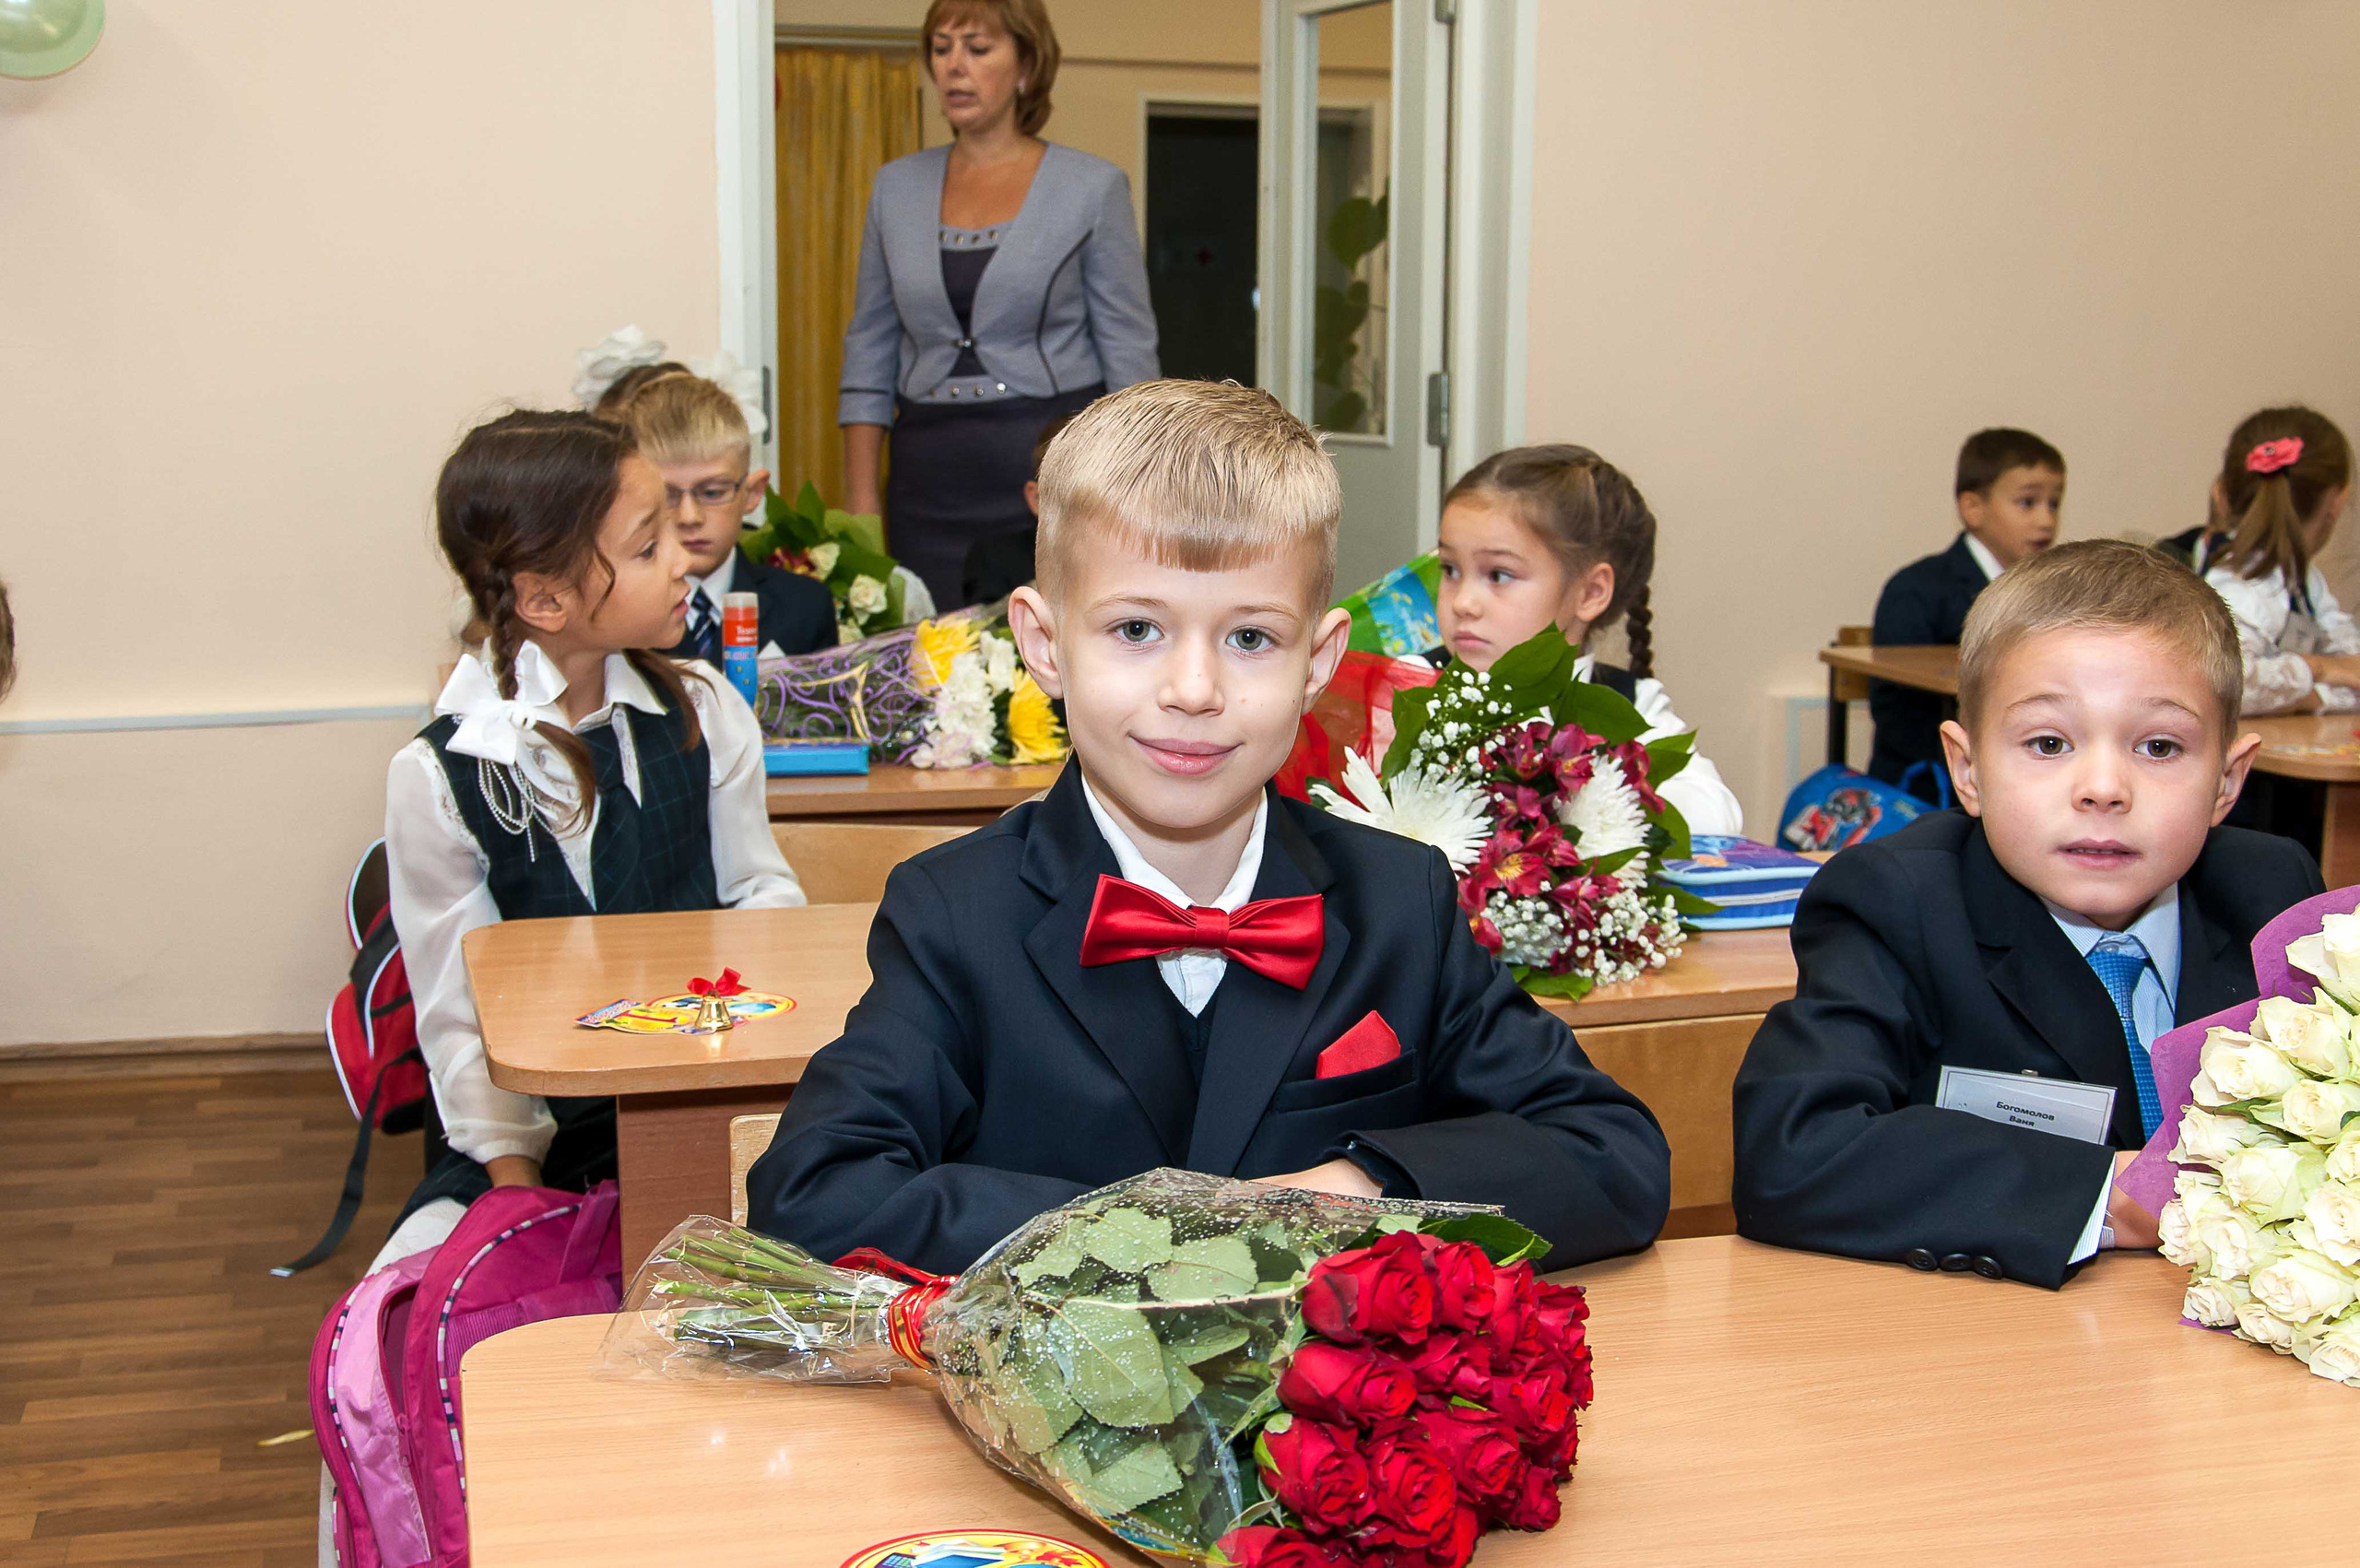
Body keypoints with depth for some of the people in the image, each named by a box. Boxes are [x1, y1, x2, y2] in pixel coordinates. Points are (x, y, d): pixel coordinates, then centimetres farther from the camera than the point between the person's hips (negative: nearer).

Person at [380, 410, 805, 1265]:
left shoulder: (705, 715, 2)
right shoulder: (439, 776, -7)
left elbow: (763, 888, 11)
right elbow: (456, 1013, -4)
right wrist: (516, 1187, -12)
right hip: (540, 1139, -1)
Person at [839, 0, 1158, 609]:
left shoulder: (1093, 186, 1)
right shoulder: (897, 186, 11)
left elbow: (1131, 358, 0)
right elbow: (869, 354, 12)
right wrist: (860, 500, 4)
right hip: (930, 480, 3)